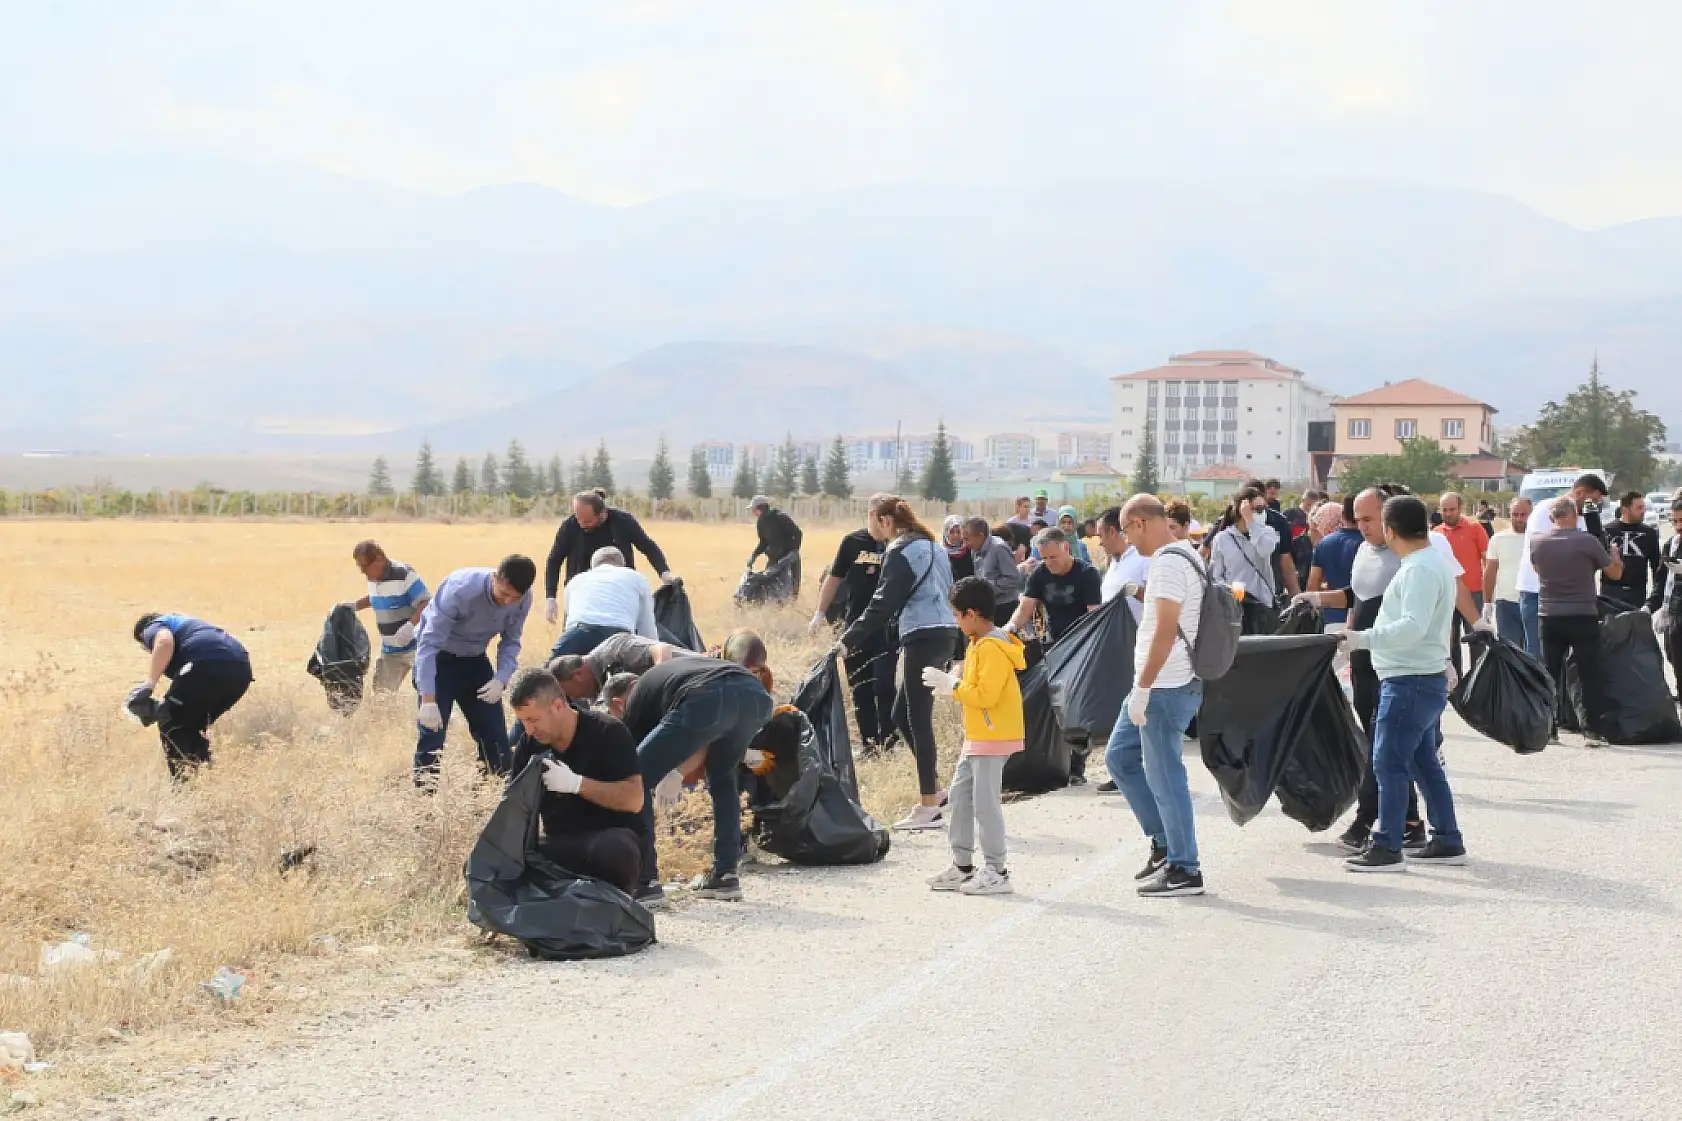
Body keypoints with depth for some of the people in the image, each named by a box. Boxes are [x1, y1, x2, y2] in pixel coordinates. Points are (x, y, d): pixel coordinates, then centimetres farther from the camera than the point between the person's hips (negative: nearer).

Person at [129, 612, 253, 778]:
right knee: (195, 727, 26)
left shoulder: (153, 628, 19)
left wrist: (148, 686, -12)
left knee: (170, 726, 9)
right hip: (241, 669, 8)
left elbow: (165, 641, -9)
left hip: (208, 665, -8)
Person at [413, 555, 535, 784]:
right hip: (438, 659, -5)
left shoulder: (523, 599, -18)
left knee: (494, 732, 5)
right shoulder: (460, 589, -34)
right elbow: (429, 644, -35)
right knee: (432, 731, -13)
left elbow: (510, 642, -3)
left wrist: (501, 680, -22)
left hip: (475, 660, 5)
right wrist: (428, 700, -41)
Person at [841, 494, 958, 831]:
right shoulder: (929, 544, 20)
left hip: (923, 637, -10)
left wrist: (849, 640, -9)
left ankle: (929, 807, -6)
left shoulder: (901, 551, -9)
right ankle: (932, 787, 16)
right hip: (942, 631, 10)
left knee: (918, 719, -6)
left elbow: (883, 604, -13)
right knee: (902, 715, 15)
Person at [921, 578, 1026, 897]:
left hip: (993, 738, -11)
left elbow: (986, 694, -24)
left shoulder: (992, 648, -19)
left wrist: (951, 685, -15)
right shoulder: (979, 643, 13)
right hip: (976, 738, 11)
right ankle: (962, 865, 21)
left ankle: (995, 873, -2)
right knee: (959, 797, 14)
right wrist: (950, 684, 8)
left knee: (985, 802, -8)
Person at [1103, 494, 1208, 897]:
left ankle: (1184, 870, 3)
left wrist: (1142, 687, -21)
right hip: (1158, 685, 11)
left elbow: (1165, 630, -23)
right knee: (1119, 757, 18)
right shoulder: (1183, 556, 14)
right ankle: (1165, 840, 22)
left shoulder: (1168, 562, -17)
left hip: (1165, 687, -11)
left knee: (1165, 776, -4)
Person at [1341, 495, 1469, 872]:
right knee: (1424, 763, 15)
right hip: (1426, 678, 11)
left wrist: (1364, 638, -26)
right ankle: (1447, 841, 20)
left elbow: (1413, 626, -28)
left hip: (1410, 682, -11)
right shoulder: (1435, 562, 15)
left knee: (1389, 762, -7)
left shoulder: (1419, 569, -18)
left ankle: (1387, 848, -6)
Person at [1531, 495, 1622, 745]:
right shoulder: (1587, 542, -12)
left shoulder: (1536, 542, -2)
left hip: (1550, 618, 3)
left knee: (1550, 675, 10)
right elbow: (1615, 573, 0)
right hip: (1583, 617, -3)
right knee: (1589, 676, 2)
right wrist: (1615, 557, 21)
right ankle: (1592, 731, -1)